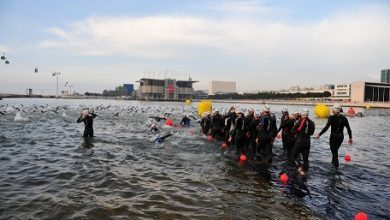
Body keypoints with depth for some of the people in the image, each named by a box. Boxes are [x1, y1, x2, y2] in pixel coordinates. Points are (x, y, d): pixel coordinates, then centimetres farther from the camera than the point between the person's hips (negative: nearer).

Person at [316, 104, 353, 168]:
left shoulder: (331, 118, -14)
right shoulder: (344, 118, -1)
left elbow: (326, 127, -21)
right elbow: (348, 129, 0)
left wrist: (319, 134, -15)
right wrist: (350, 138, 8)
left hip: (333, 136, -5)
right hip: (341, 137, 5)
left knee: (334, 151, 5)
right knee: (335, 150, 25)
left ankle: (336, 165, 4)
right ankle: (333, 162, 39)